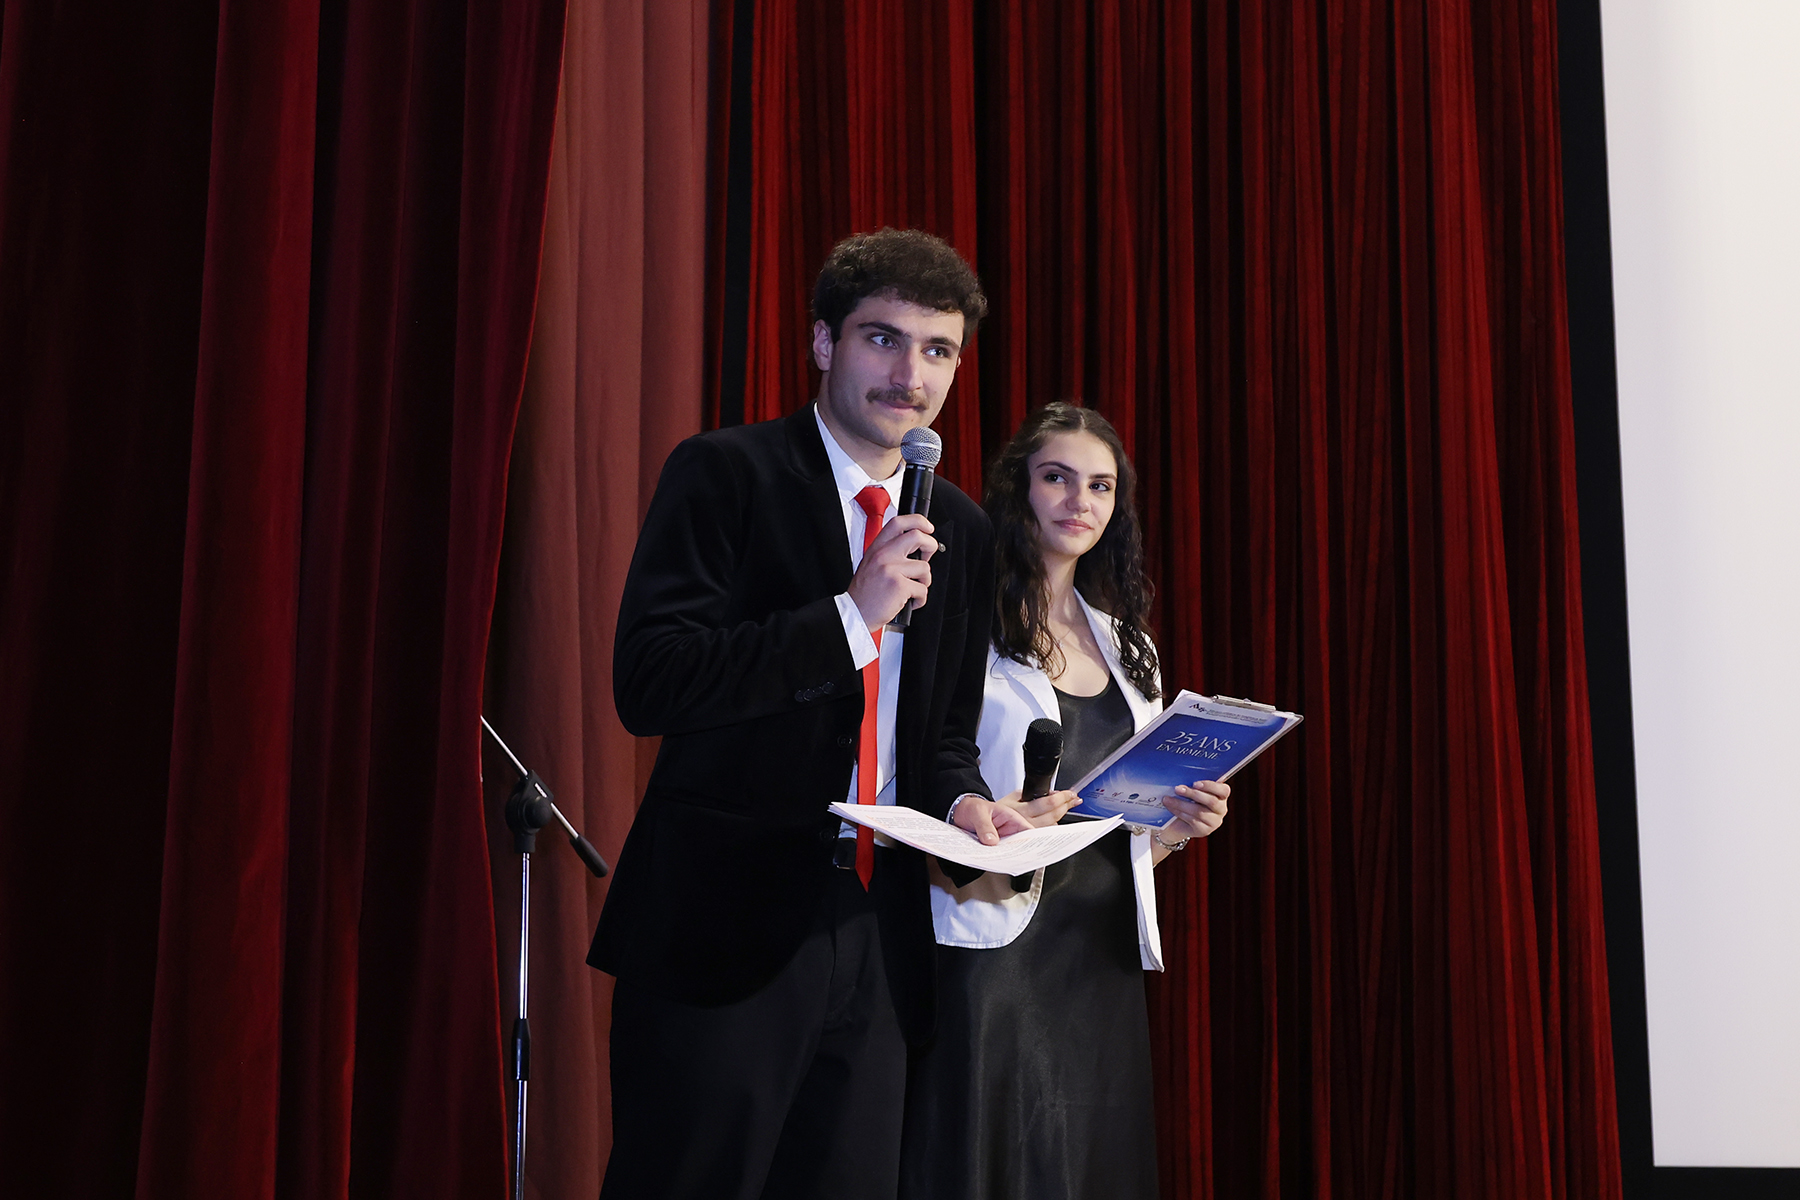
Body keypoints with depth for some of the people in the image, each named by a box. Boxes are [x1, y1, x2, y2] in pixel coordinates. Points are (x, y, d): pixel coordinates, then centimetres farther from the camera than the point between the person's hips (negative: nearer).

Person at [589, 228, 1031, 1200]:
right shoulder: (724, 473, -5)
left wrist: (961, 800, -3)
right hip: (728, 926, -5)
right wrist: (851, 615, -19)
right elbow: (647, 682, -15)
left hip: (878, 932, 6)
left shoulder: (961, 530, 13)